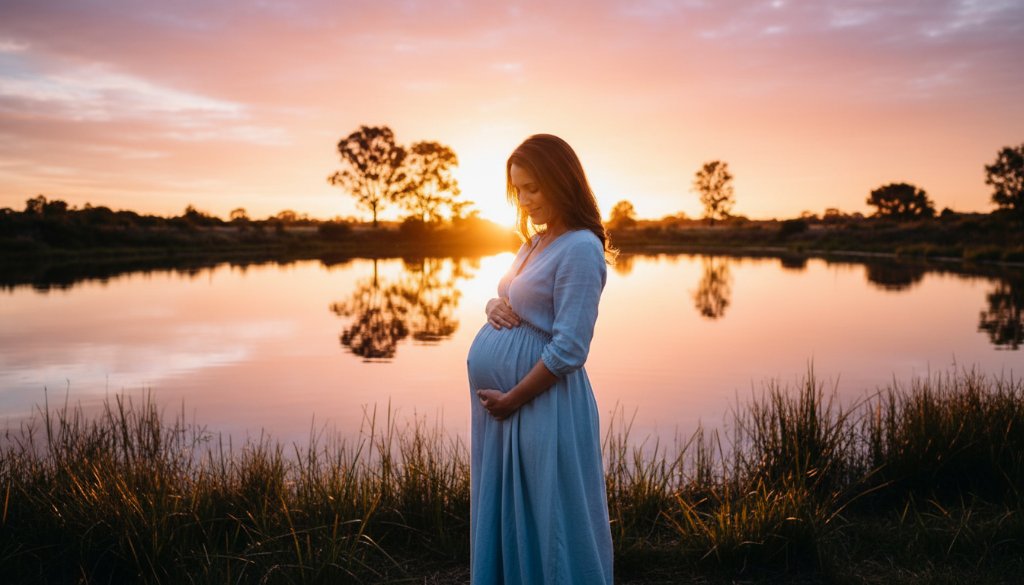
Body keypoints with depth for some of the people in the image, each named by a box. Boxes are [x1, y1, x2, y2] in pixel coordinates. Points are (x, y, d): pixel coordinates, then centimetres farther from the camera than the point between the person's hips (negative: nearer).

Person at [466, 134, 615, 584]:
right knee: (503, 518, 18)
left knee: (547, 522, 5)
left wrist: (511, 399, -15)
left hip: (543, 405, -9)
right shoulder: (535, 241, 13)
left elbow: (568, 350, -20)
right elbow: (505, 300, 23)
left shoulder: (580, 248, -15)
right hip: (501, 405, 9)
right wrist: (494, 308, 0)